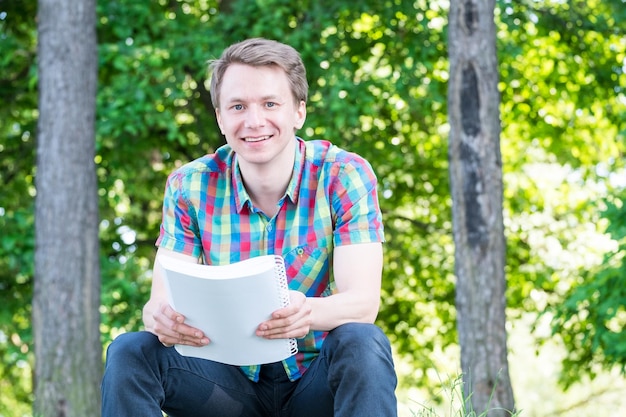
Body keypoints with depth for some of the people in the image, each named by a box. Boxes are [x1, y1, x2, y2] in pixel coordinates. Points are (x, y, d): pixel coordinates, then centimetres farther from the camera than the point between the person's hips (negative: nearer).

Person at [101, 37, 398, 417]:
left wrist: (308, 312, -44)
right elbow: (162, 299, -9)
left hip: (317, 384, -2)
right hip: (234, 381, 2)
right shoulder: (190, 186, -4)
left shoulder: (344, 176, -11)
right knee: (130, 352, -21)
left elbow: (364, 302, -20)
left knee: (363, 343, -33)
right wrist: (162, 319, -36)